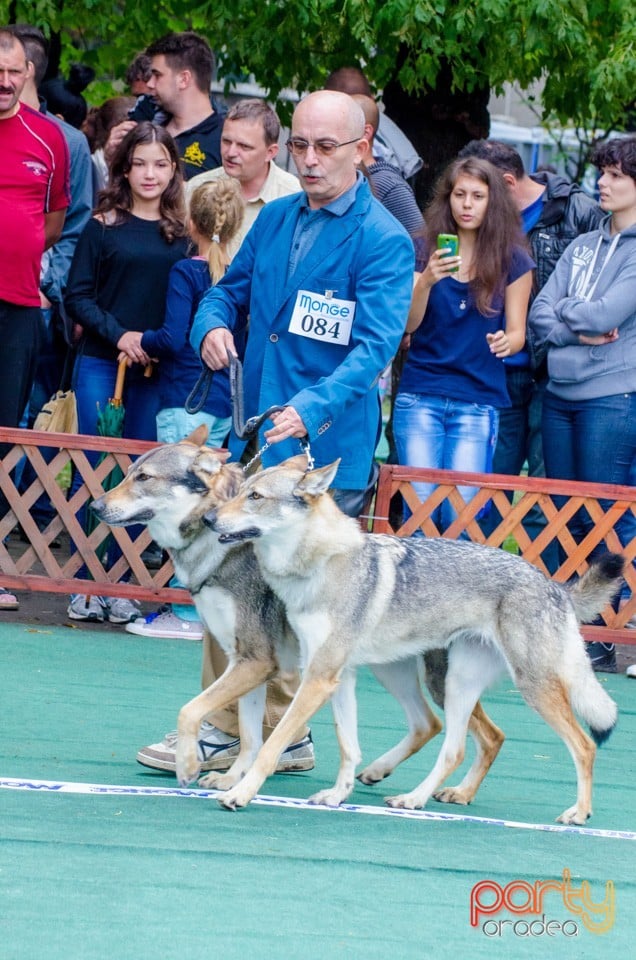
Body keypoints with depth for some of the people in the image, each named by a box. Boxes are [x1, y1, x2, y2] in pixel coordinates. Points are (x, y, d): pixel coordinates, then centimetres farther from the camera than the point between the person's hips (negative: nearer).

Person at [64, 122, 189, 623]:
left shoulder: (183, 236, 5)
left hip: (156, 373, 1)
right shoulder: (103, 227, 1)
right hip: (101, 364, -1)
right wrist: (119, 336, -11)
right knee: (92, 470, -2)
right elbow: (78, 296, 0)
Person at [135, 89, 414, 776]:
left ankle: (284, 737, 5)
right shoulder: (275, 218, 11)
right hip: (252, 436, 7)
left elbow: (374, 345, -19)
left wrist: (311, 409, -34)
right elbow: (231, 289, 20)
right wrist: (213, 326, -6)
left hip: (324, 447, -7)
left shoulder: (384, 242, -10)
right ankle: (223, 727, 16)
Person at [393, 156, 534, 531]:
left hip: (478, 402, -1)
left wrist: (506, 341, -18)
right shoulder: (426, 251, 5)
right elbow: (408, 325, 0)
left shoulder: (513, 260, 4)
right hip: (420, 397, 1)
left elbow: (517, 332, 7)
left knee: (460, 514, -7)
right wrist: (426, 281, -18)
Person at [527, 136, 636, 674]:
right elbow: (539, 319, 8)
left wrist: (564, 311, 2)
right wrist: (581, 329, -9)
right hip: (562, 393, 7)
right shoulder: (584, 246, 16)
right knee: (568, 519, 9)